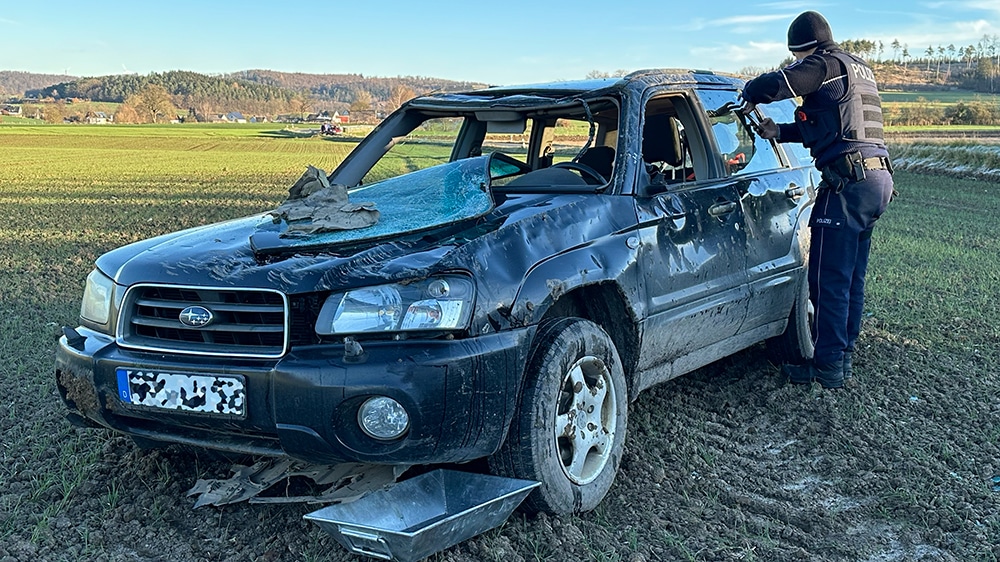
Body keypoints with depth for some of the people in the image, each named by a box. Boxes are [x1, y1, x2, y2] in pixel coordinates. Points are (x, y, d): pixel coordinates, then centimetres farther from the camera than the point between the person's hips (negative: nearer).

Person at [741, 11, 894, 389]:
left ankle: (828, 368, 1)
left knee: (829, 279, -4)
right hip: (879, 179, 10)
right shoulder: (860, 69, 24)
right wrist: (780, 131, 19)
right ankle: (844, 356, 24)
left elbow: (773, 84, -19)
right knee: (852, 279, 15)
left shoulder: (827, 64, -6)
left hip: (848, 181, -10)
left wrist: (749, 97, 2)